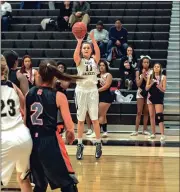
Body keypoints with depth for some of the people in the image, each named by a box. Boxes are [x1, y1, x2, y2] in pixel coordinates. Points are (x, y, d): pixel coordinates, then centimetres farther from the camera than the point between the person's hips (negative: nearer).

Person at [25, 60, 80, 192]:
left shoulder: (29, 94, 6)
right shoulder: (58, 96, -6)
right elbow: (69, 127, -8)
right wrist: (71, 135, 13)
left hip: (32, 142, 5)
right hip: (50, 142, -5)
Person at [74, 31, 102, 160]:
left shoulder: (94, 60, 4)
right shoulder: (79, 61, 2)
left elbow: (98, 53, -17)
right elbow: (75, 56, -22)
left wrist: (93, 39, -29)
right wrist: (79, 41, -31)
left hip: (92, 90, 0)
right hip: (81, 90, 0)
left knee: (95, 119, 0)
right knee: (81, 120, 4)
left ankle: (99, 144, 9)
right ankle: (80, 145, 11)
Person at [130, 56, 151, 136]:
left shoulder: (150, 72, -1)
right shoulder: (138, 72, 2)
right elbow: (138, 84, -5)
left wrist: (145, 77, -16)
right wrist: (142, 75, -13)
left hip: (148, 93, 0)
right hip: (140, 92, 0)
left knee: (146, 112, 5)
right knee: (139, 112, -2)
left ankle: (144, 130, 11)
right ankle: (136, 130, -2)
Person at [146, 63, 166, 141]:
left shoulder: (163, 77, -2)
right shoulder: (150, 76, 6)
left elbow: (163, 90, -5)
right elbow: (146, 88, 2)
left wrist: (159, 87, -25)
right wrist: (151, 84, -15)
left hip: (159, 98, -4)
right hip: (150, 97, 4)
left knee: (159, 116, -15)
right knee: (152, 116, 8)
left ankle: (162, 135, -19)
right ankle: (153, 133, 17)